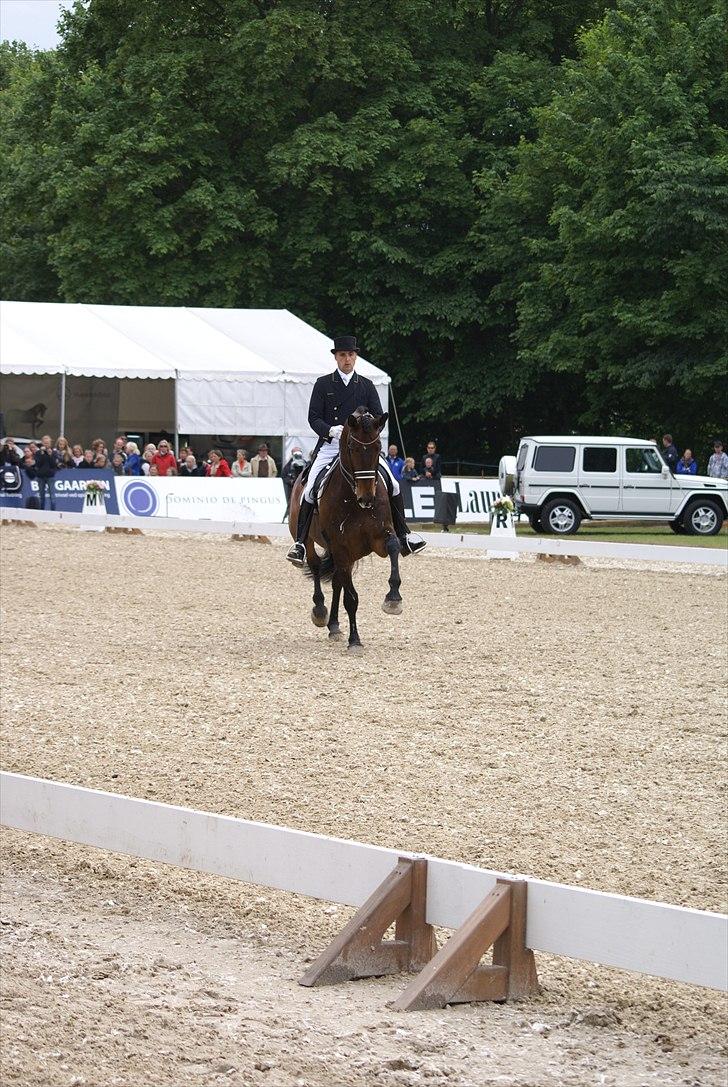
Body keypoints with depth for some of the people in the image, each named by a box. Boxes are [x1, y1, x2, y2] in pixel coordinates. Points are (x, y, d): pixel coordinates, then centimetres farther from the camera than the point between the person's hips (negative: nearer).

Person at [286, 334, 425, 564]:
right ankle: (300, 543, -14)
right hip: (330, 444, -1)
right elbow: (313, 418, 2)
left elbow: (378, 416, 9)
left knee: (392, 484, -11)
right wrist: (331, 430, -18)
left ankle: (403, 537, -2)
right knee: (310, 489, -18)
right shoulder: (323, 384, 7)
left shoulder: (366, 386, 12)